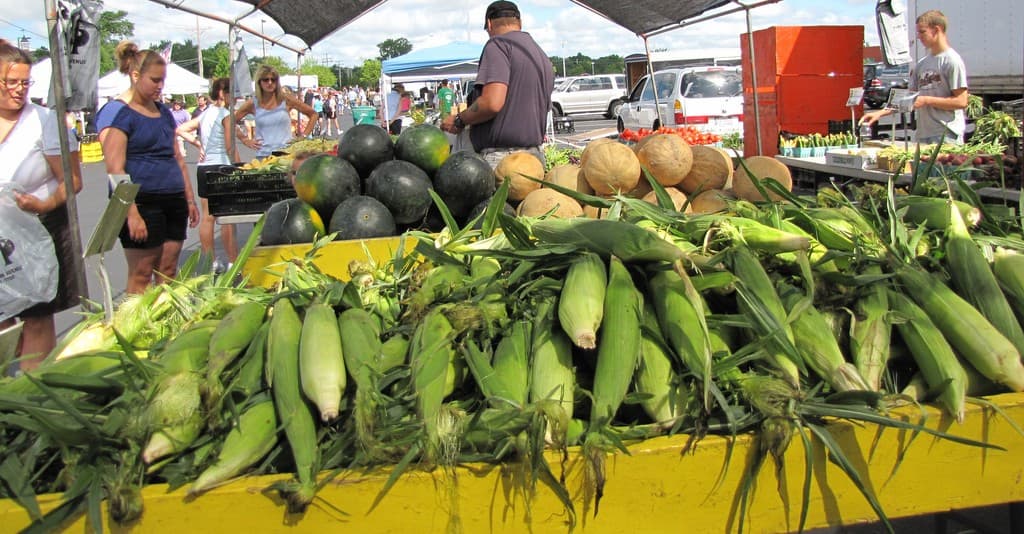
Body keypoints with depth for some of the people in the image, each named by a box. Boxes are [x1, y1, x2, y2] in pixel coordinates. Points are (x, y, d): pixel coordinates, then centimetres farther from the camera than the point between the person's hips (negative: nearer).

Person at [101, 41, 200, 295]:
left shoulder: (163, 112, 16)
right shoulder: (120, 113, -7)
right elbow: (115, 170, -14)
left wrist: (190, 199, 18)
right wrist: (132, 213, -20)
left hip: (173, 201, 7)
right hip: (142, 202, -7)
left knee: (168, 273, 10)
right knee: (141, 275, -1)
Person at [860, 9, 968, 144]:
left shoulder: (952, 61, -5)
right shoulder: (922, 64, 17)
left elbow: (961, 102, -11)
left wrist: (926, 100, -12)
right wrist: (880, 113, 7)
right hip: (922, 136, 7)